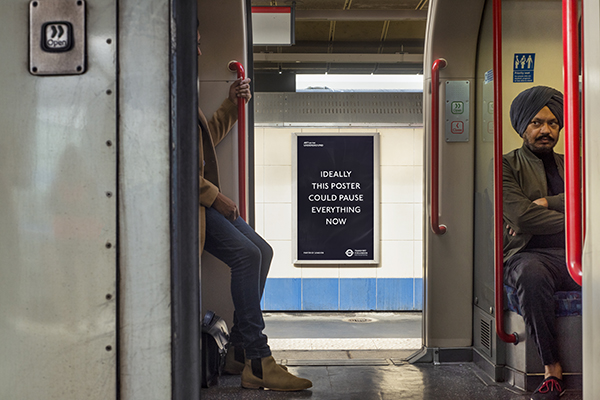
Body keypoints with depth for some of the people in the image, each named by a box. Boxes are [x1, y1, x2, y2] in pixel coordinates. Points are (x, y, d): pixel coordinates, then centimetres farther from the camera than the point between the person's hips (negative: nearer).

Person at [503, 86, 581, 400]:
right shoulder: (506, 165, 10)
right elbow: (520, 217, -6)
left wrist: (547, 204, -8)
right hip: (530, 254, -3)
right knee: (532, 274, -39)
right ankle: (551, 370, -26)